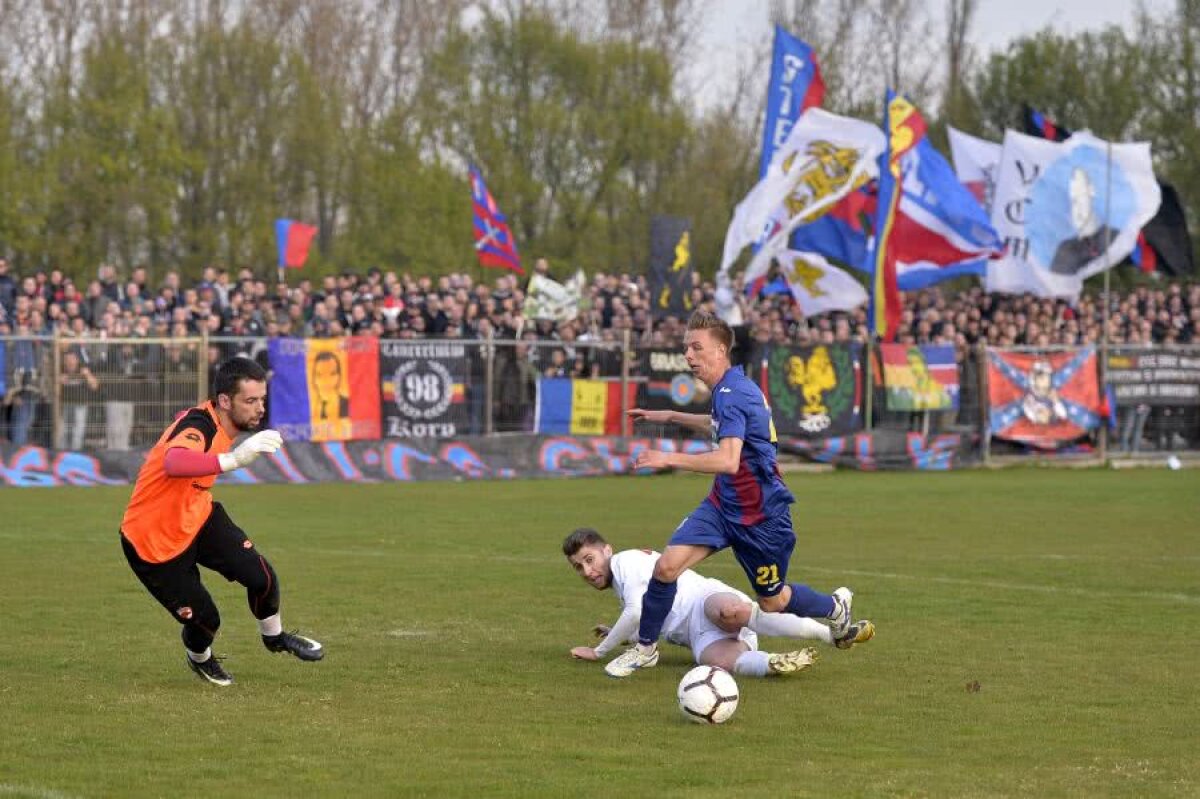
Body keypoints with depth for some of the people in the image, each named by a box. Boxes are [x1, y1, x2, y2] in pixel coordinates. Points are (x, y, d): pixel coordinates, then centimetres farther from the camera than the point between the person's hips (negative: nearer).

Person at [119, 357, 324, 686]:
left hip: (196, 518, 7)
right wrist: (232, 459, -71)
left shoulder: (219, 423, -5)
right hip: (152, 542, -7)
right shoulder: (198, 426, -33)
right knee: (204, 619, -3)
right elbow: (173, 463, -58)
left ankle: (274, 637, 21)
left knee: (261, 575, -9)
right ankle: (199, 658, 34)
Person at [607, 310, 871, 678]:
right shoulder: (729, 389, 4)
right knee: (667, 566, -11)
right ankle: (645, 648, 4)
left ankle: (836, 607, 40)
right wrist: (670, 417, 28)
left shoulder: (732, 394, -26)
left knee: (772, 602, 11)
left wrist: (670, 459, -41)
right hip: (724, 503, 8)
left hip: (761, 515, -8)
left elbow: (728, 460, -39)